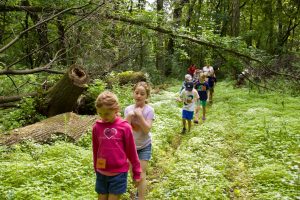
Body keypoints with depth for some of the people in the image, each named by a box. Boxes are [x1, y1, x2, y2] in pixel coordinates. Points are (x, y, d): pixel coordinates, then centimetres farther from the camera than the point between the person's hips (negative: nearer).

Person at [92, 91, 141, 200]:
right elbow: (95, 150, 8)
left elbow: (131, 151, -3)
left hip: (119, 173, -3)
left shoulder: (124, 127, -11)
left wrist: (137, 173, 3)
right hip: (102, 174, 3)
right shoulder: (96, 127, -4)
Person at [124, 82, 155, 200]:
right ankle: (140, 189, 44)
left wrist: (140, 115, -29)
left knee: (141, 174, -6)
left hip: (144, 146, -4)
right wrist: (129, 116, -24)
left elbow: (147, 129, -22)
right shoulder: (128, 109, -7)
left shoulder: (149, 110, -16)